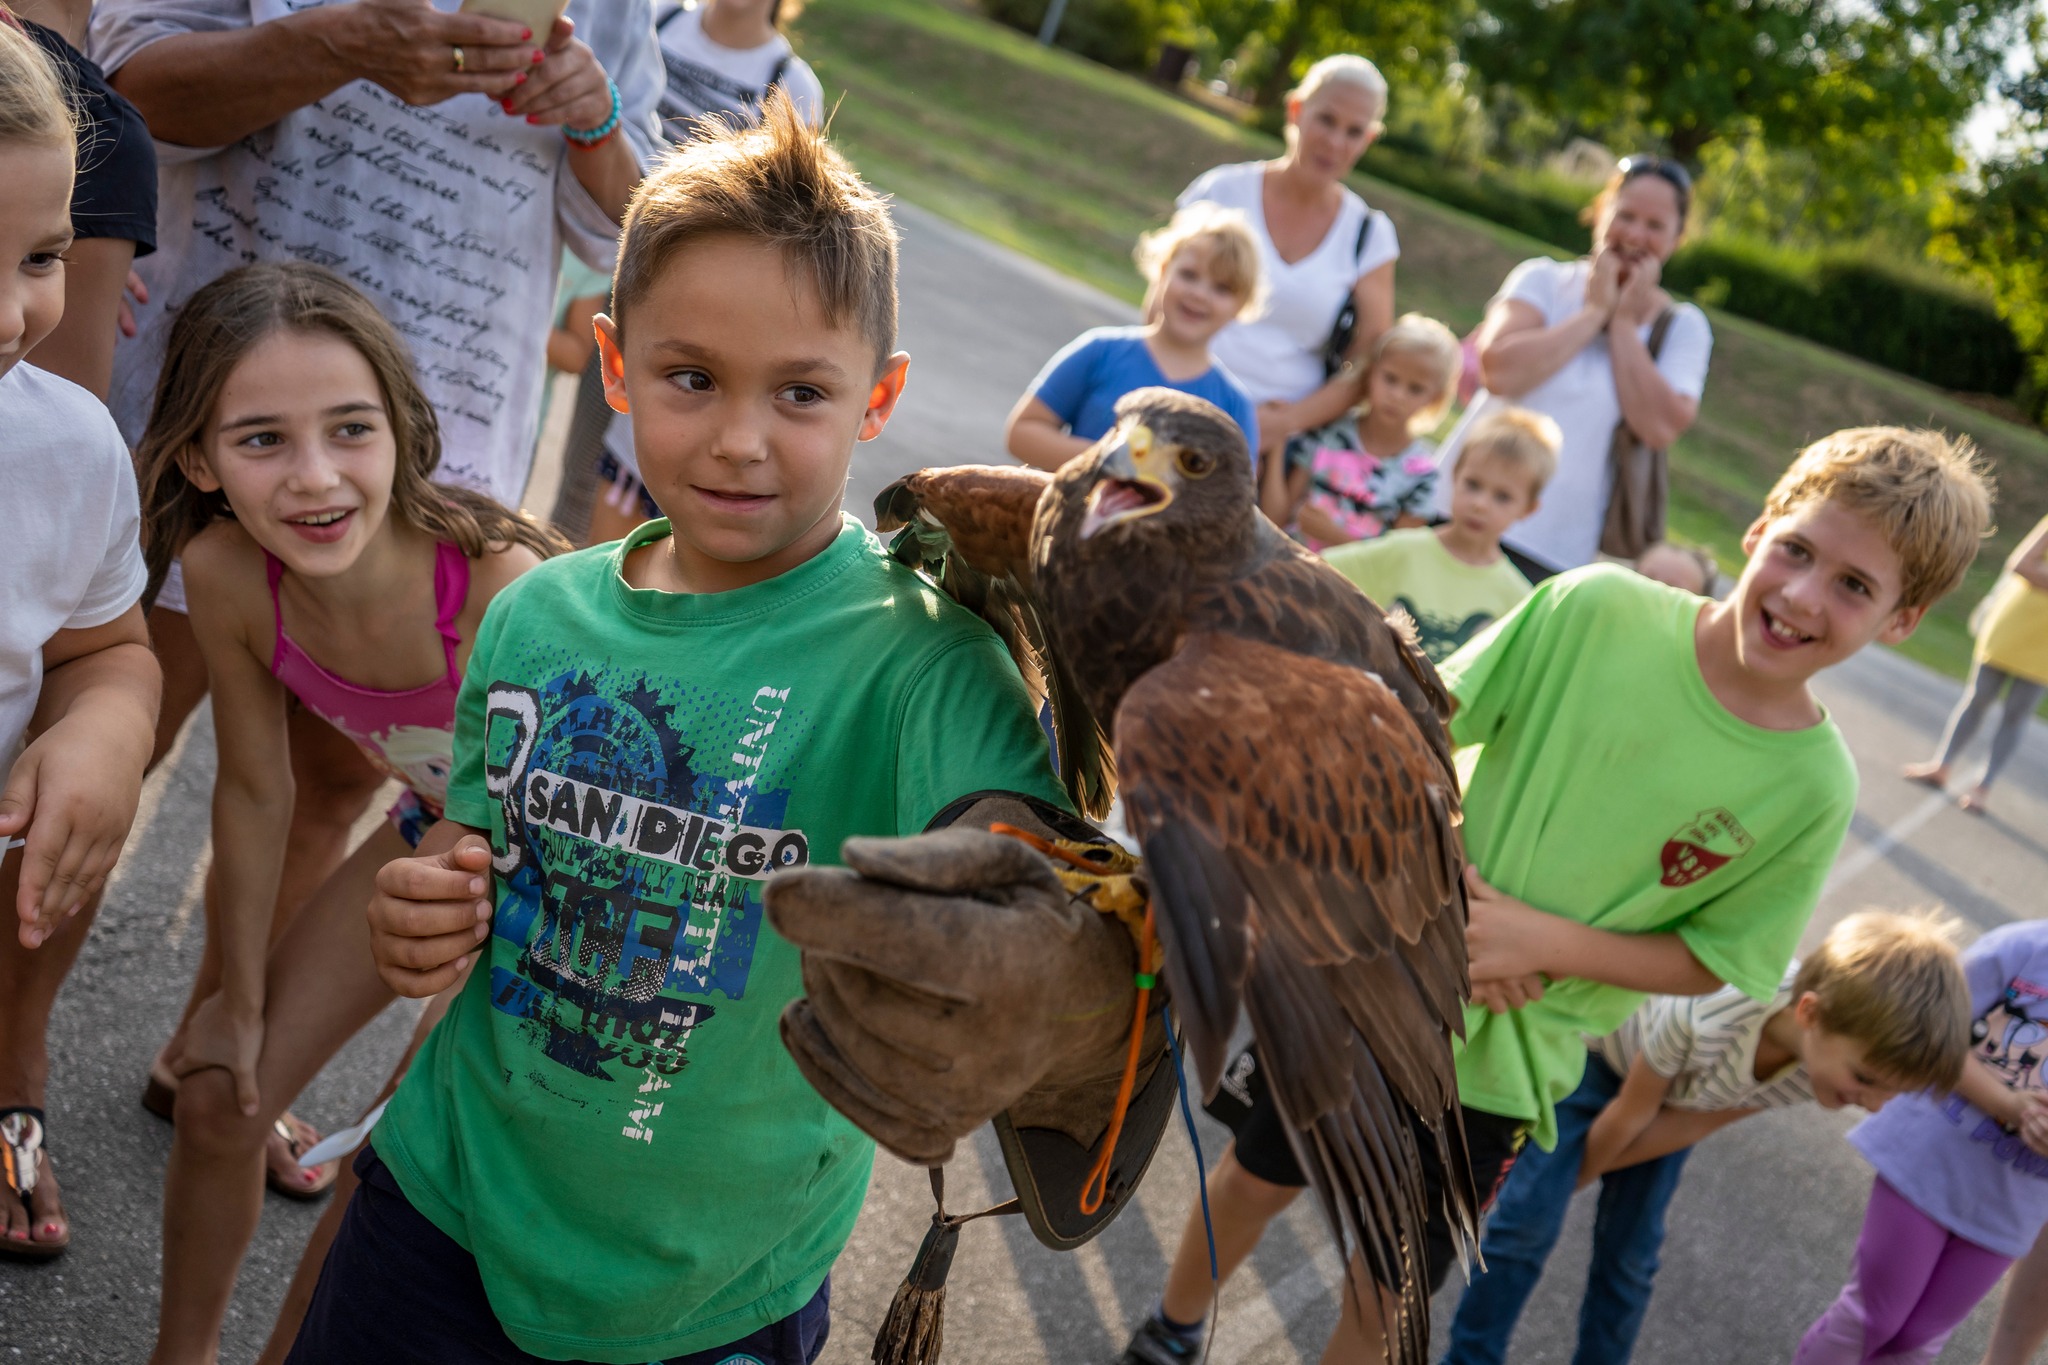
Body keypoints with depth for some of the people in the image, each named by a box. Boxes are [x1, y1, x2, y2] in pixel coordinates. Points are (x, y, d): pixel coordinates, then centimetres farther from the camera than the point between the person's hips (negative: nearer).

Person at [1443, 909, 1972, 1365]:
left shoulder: (1823, 1062, -28)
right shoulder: (1706, 1016, -46)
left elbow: (1700, 1120, -17)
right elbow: (1628, 1115, -25)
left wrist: (1578, 1172, -9)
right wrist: (1576, 1171, -6)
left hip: (1678, 1091, 5)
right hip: (1593, 1053, -4)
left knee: (1630, 1256, 4)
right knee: (1529, 1222, -8)